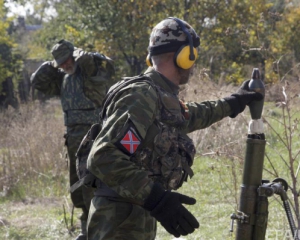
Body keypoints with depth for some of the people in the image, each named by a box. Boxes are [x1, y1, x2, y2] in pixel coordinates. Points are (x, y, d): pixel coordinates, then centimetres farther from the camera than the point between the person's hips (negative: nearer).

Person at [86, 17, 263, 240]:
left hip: (139, 219, 10)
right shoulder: (141, 95, -19)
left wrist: (232, 103, 42)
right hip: (120, 222, -10)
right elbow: (103, 158, -28)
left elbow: (186, 116, 35)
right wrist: (155, 198, -34)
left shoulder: (162, 96, 10)